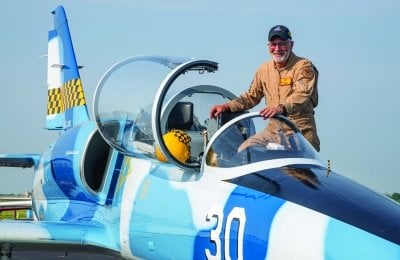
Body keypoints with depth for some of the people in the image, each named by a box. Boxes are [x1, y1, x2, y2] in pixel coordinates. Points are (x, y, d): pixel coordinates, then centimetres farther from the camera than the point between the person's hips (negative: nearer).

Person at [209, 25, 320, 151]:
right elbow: (252, 96, 26)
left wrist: (282, 108, -38)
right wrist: (226, 106, 13)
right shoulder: (264, 70, 16)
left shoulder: (304, 66, -3)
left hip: (302, 131, -5)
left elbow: (302, 95, -19)